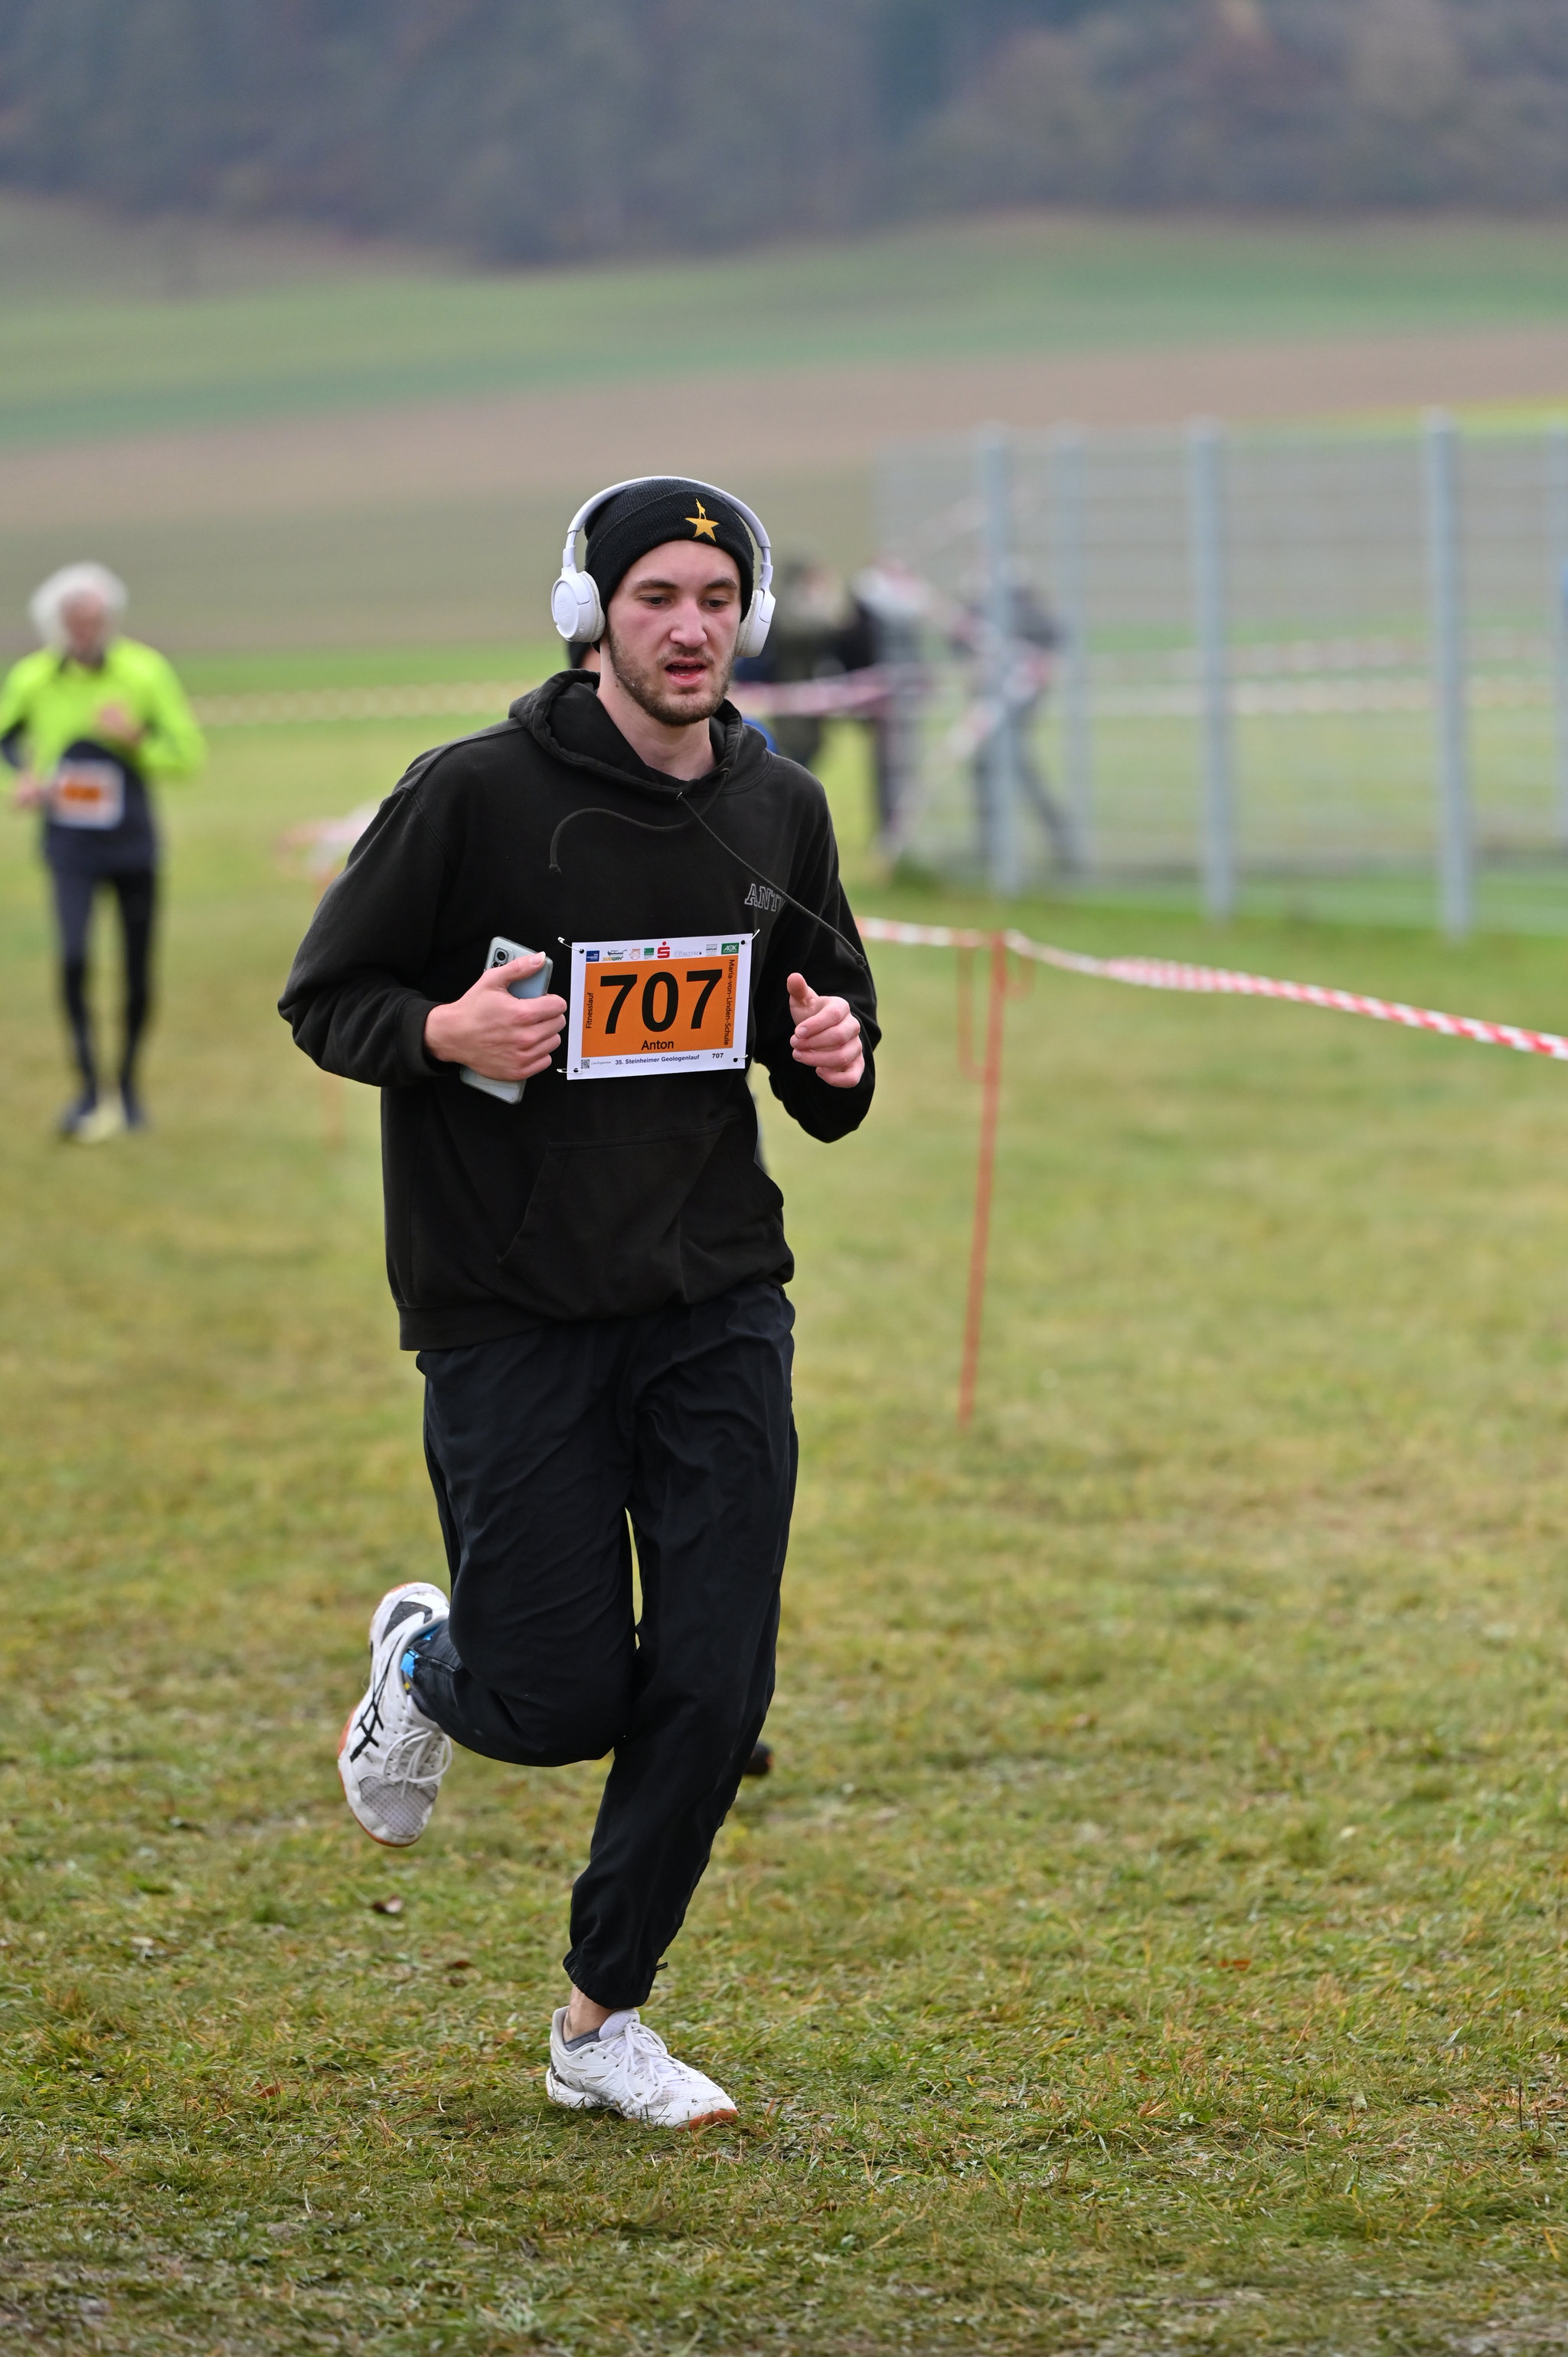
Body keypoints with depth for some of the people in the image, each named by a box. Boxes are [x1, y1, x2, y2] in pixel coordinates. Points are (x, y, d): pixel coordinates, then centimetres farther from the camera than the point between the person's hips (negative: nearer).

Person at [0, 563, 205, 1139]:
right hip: (71, 846, -1)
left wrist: (138, 738, -19)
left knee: (138, 969, 7)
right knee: (73, 958, -19)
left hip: (133, 845, 1)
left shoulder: (145, 672, -6)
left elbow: (189, 755, -2)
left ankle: (128, 1084, 27)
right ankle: (90, 1088, -9)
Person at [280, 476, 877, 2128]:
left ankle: (602, 2025, 16)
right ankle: (423, 1663, 33)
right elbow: (323, 996, -2)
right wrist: (447, 1030, -22)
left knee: (713, 1687, -1)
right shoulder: (477, 795, -9)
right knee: (562, 1700, -3)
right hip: (511, 1311, -4)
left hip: (715, 1304, 4)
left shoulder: (781, 813, 7)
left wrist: (835, 1059, -5)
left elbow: (824, 1078, 19)